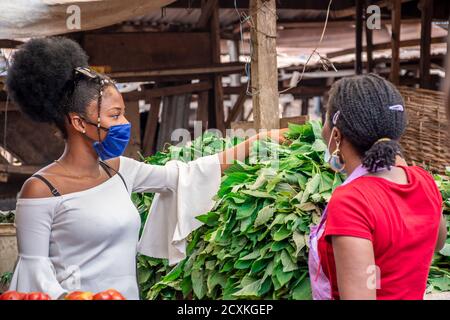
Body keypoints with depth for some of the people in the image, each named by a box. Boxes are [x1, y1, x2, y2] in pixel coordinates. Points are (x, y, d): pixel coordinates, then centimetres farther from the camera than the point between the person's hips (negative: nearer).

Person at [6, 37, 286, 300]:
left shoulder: (120, 170, 5)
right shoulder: (41, 189, -13)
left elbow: (185, 176, 8)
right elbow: (34, 267, -14)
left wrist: (255, 144, 6)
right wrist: (63, 297, -30)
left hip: (130, 292, 7)